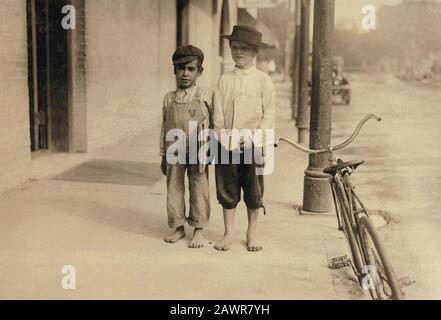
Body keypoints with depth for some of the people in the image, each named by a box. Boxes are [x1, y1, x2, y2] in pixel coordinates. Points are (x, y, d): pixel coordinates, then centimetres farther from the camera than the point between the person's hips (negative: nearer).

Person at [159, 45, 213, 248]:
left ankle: (198, 230, 16)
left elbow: (213, 123, 3)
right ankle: (178, 227, 22)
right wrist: (163, 156, 10)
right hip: (174, 152, 3)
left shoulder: (207, 96, -2)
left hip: (197, 152, -2)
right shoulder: (169, 99, 6)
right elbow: (165, 127, 11)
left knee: (199, 190, 4)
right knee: (174, 189, 7)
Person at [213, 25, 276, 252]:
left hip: (253, 145, -1)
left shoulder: (263, 80, 0)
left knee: (254, 191, 8)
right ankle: (228, 234, 20)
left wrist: (255, 137, -13)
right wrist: (222, 138, -8)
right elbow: (218, 113, 3)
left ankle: (252, 233, 24)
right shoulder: (224, 80, 5)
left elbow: (269, 113, -4)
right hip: (227, 145, 2)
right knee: (227, 190, 7)